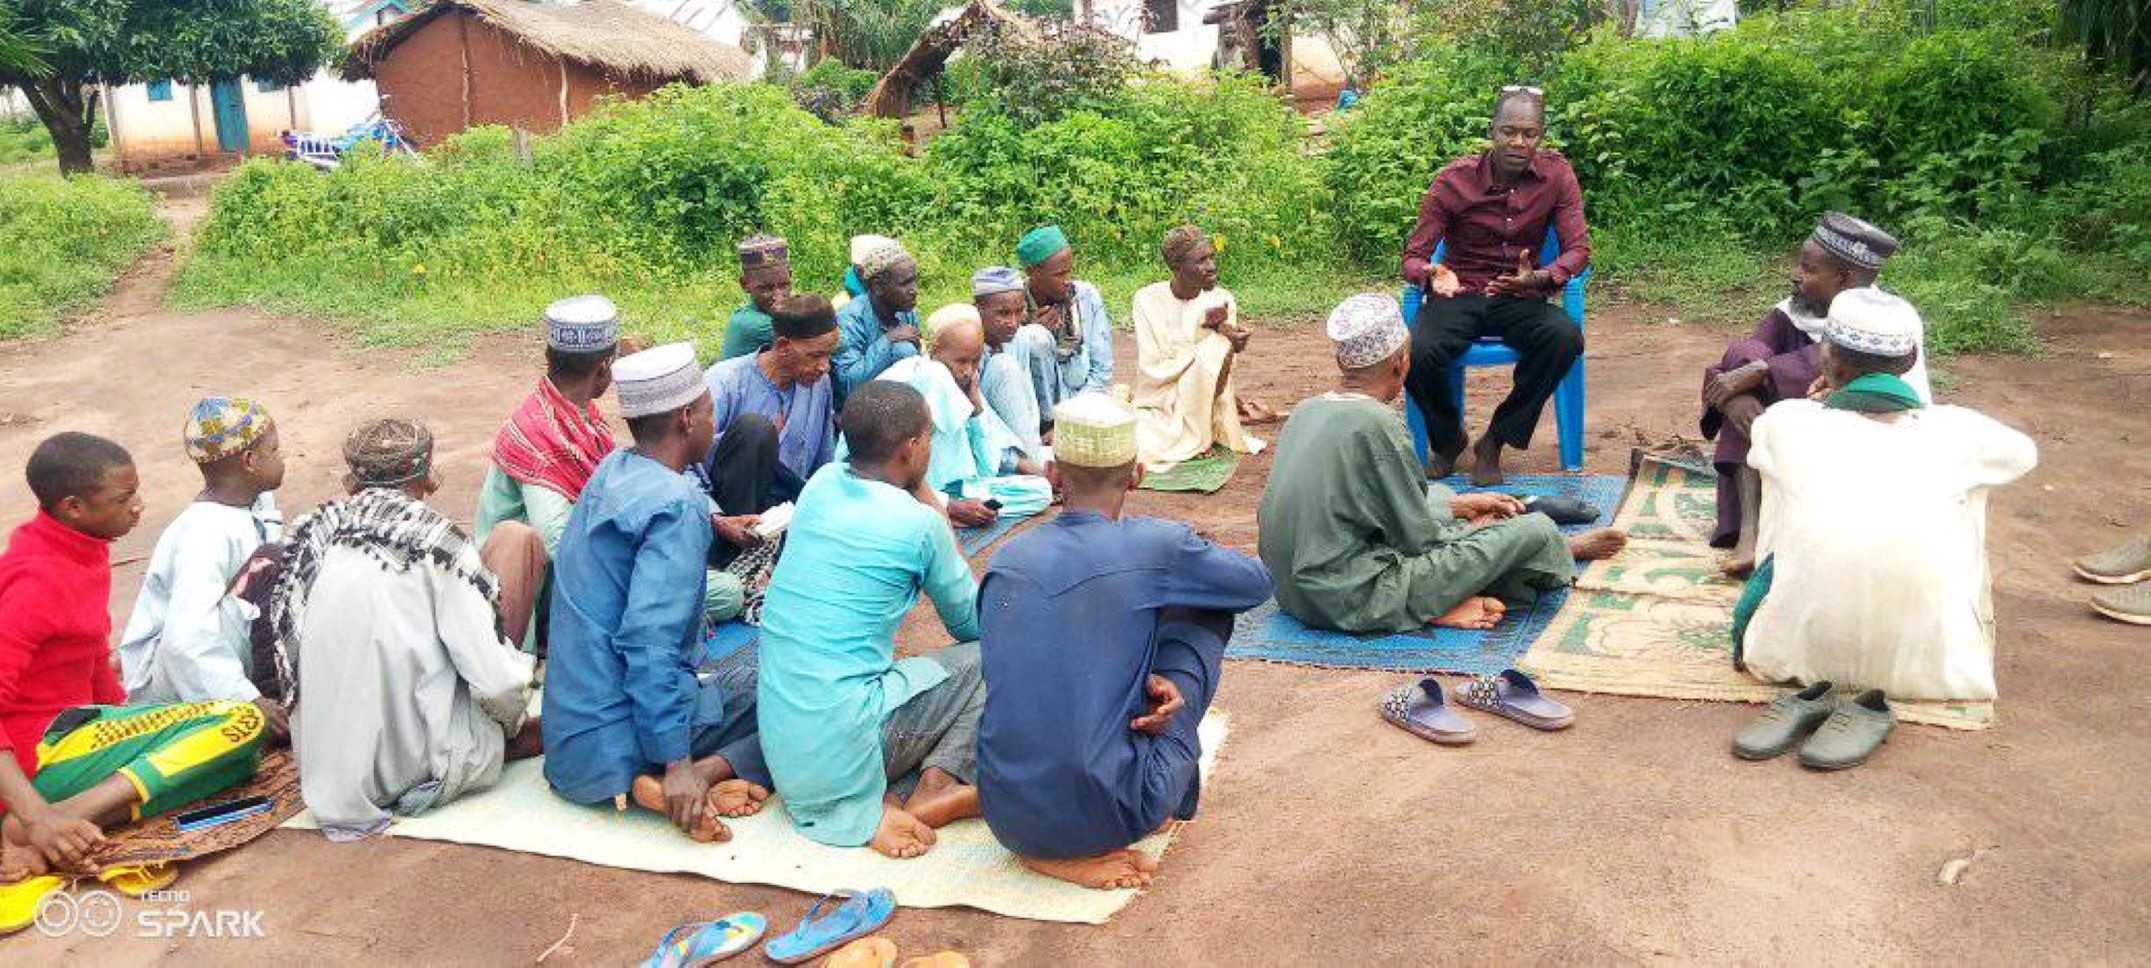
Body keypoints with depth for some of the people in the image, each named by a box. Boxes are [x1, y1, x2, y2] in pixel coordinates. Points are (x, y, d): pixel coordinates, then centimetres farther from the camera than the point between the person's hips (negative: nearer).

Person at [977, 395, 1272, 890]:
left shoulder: (1006, 559, 4)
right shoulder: (1155, 544, -8)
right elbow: (1258, 581, 11)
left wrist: (1143, 678, 5)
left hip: (1008, 819, 5)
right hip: (1107, 815, -5)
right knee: (1205, 611, 12)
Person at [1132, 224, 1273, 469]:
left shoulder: (1222, 300, -3)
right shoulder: (1147, 300, -10)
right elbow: (1153, 370, -16)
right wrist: (1201, 324, -20)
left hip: (1200, 402, 3)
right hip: (1158, 405, -3)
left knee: (1218, 345, -25)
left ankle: (1199, 437, -9)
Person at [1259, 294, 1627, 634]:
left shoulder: (1306, 410, 5)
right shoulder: (1375, 422, -20)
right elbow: (1419, 539, -11)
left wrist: (1458, 506, 21)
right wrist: (1468, 531, 10)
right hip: (1352, 602, -9)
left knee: (1439, 494, 29)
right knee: (1535, 532, 0)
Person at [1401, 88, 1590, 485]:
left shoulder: (1556, 174, -4)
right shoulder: (1453, 179, -9)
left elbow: (1578, 247, -8)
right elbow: (1414, 256, -9)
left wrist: (1540, 278, -32)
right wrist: (1432, 274, -35)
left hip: (1519, 297, 1)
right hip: (1459, 294, -1)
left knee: (1566, 338, -31)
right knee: (1415, 352, -31)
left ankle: (1494, 441, -11)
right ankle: (1448, 438, 3)